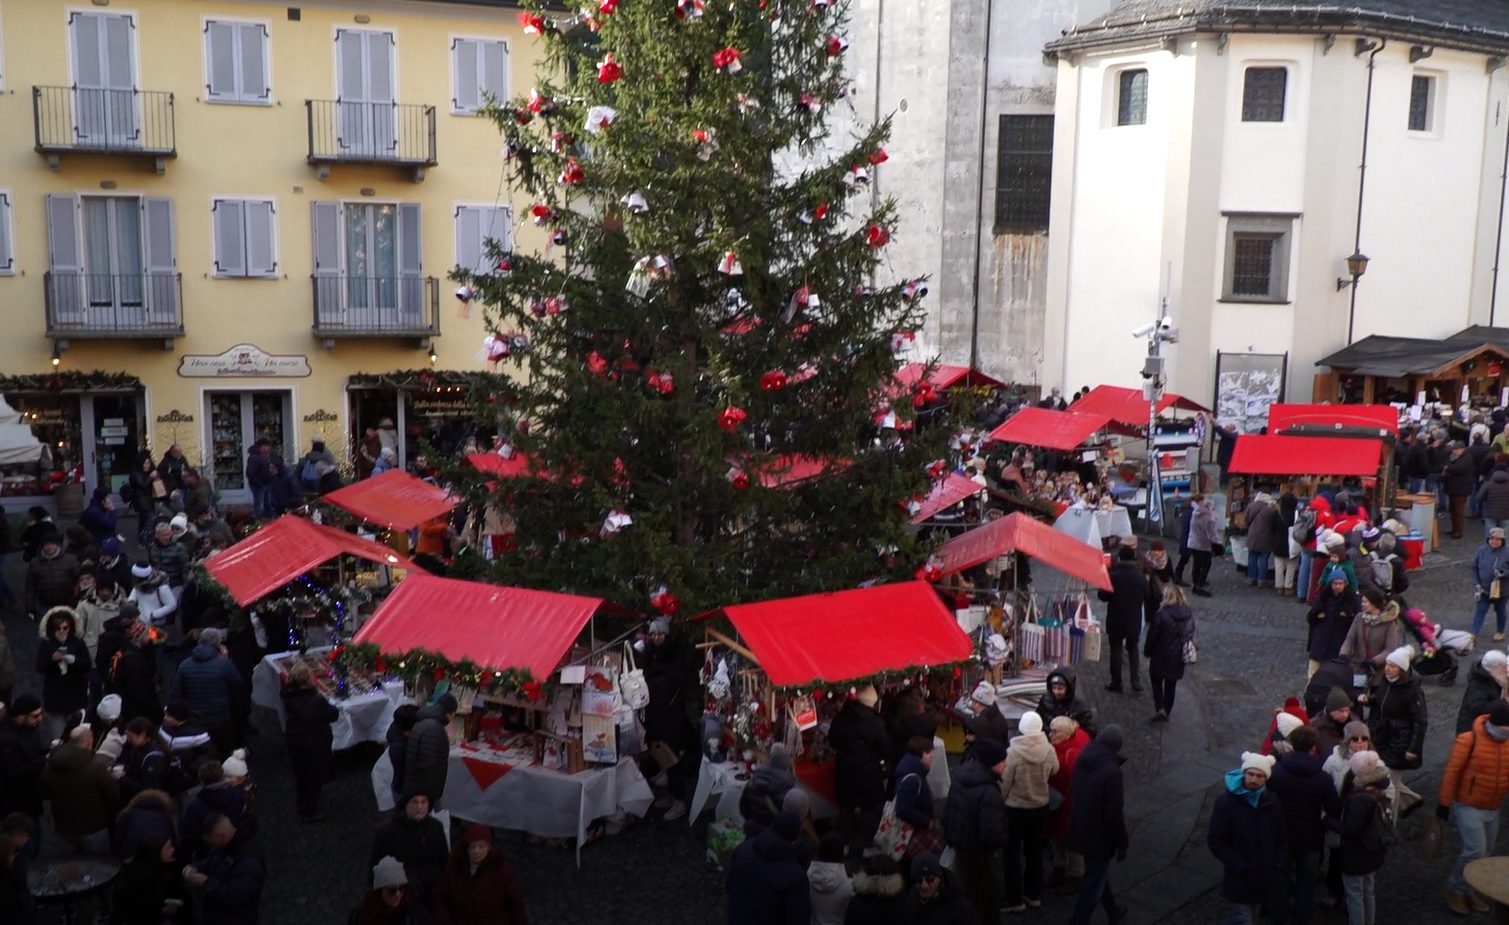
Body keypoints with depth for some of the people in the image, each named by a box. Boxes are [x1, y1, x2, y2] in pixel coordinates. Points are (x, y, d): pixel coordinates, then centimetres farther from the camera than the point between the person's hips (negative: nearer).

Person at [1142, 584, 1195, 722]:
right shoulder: (1189, 614, -6)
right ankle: (1167, 712, 26)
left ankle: (1160, 709, -2)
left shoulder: (1161, 614, -21)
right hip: (1178, 657, 4)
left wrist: (1147, 651, 1)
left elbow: (1152, 636, -14)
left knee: (1156, 681, 15)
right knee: (1171, 685, 18)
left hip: (1160, 656, -4)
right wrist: (1185, 650, 17)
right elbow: (1190, 635, 4)